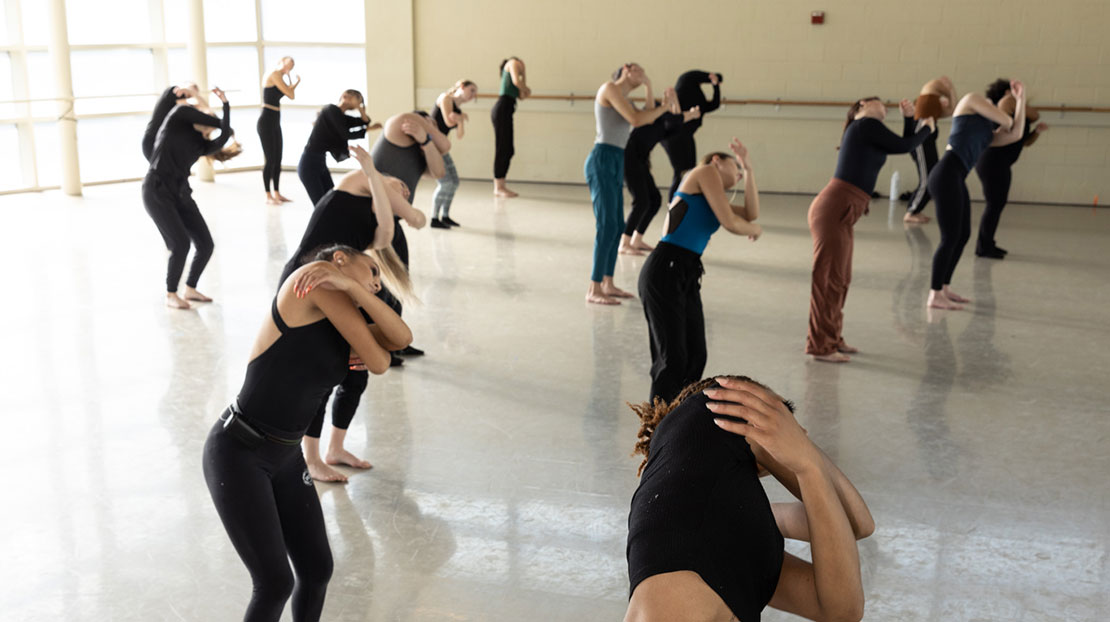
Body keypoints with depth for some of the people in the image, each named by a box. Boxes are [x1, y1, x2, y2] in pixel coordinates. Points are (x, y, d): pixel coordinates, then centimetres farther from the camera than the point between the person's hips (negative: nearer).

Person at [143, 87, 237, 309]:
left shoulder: (202, 144, 11)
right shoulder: (176, 120, 4)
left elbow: (224, 137, -6)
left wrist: (226, 104, -7)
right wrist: (220, 123, 4)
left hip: (181, 194, 7)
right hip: (157, 191, -6)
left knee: (206, 244, 0)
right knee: (181, 243, -17)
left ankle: (190, 289, 22)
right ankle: (170, 295, 0)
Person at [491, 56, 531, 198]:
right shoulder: (513, 63, 6)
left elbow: (521, 96, 24)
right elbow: (516, 81, -13)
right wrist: (526, 89, 3)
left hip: (505, 112, 9)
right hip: (502, 110, -9)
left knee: (509, 150, 10)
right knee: (502, 149, -8)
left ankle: (501, 186, 14)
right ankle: (498, 187, -6)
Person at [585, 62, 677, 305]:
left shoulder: (624, 100, 23)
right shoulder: (610, 87, -4)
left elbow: (649, 119, 15)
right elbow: (635, 120, -13)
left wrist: (649, 87, 13)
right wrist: (666, 106, -3)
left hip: (616, 164, 10)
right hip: (602, 160, -10)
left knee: (617, 226, 11)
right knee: (607, 226, -12)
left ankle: (607, 284, 19)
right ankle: (593, 290, -9)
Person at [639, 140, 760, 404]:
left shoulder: (714, 202, 27)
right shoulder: (706, 171, 4)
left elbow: (750, 214, 19)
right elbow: (731, 223, -3)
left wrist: (748, 168, 18)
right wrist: (756, 230, 16)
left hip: (688, 276, 9)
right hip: (665, 270, -9)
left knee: (695, 358, 7)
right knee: (672, 360, -9)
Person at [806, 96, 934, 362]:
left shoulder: (867, 131, 23)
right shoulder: (866, 124, -4)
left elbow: (903, 145, 29)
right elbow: (904, 146, -1)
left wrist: (909, 118, 18)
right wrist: (928, 127, 15)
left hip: (840, 213, 10)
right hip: (834, 210, -10)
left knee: (840, 280, 16)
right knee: (828, 279, -5)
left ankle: (832, 339, 26)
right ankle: (819, 346, 1)